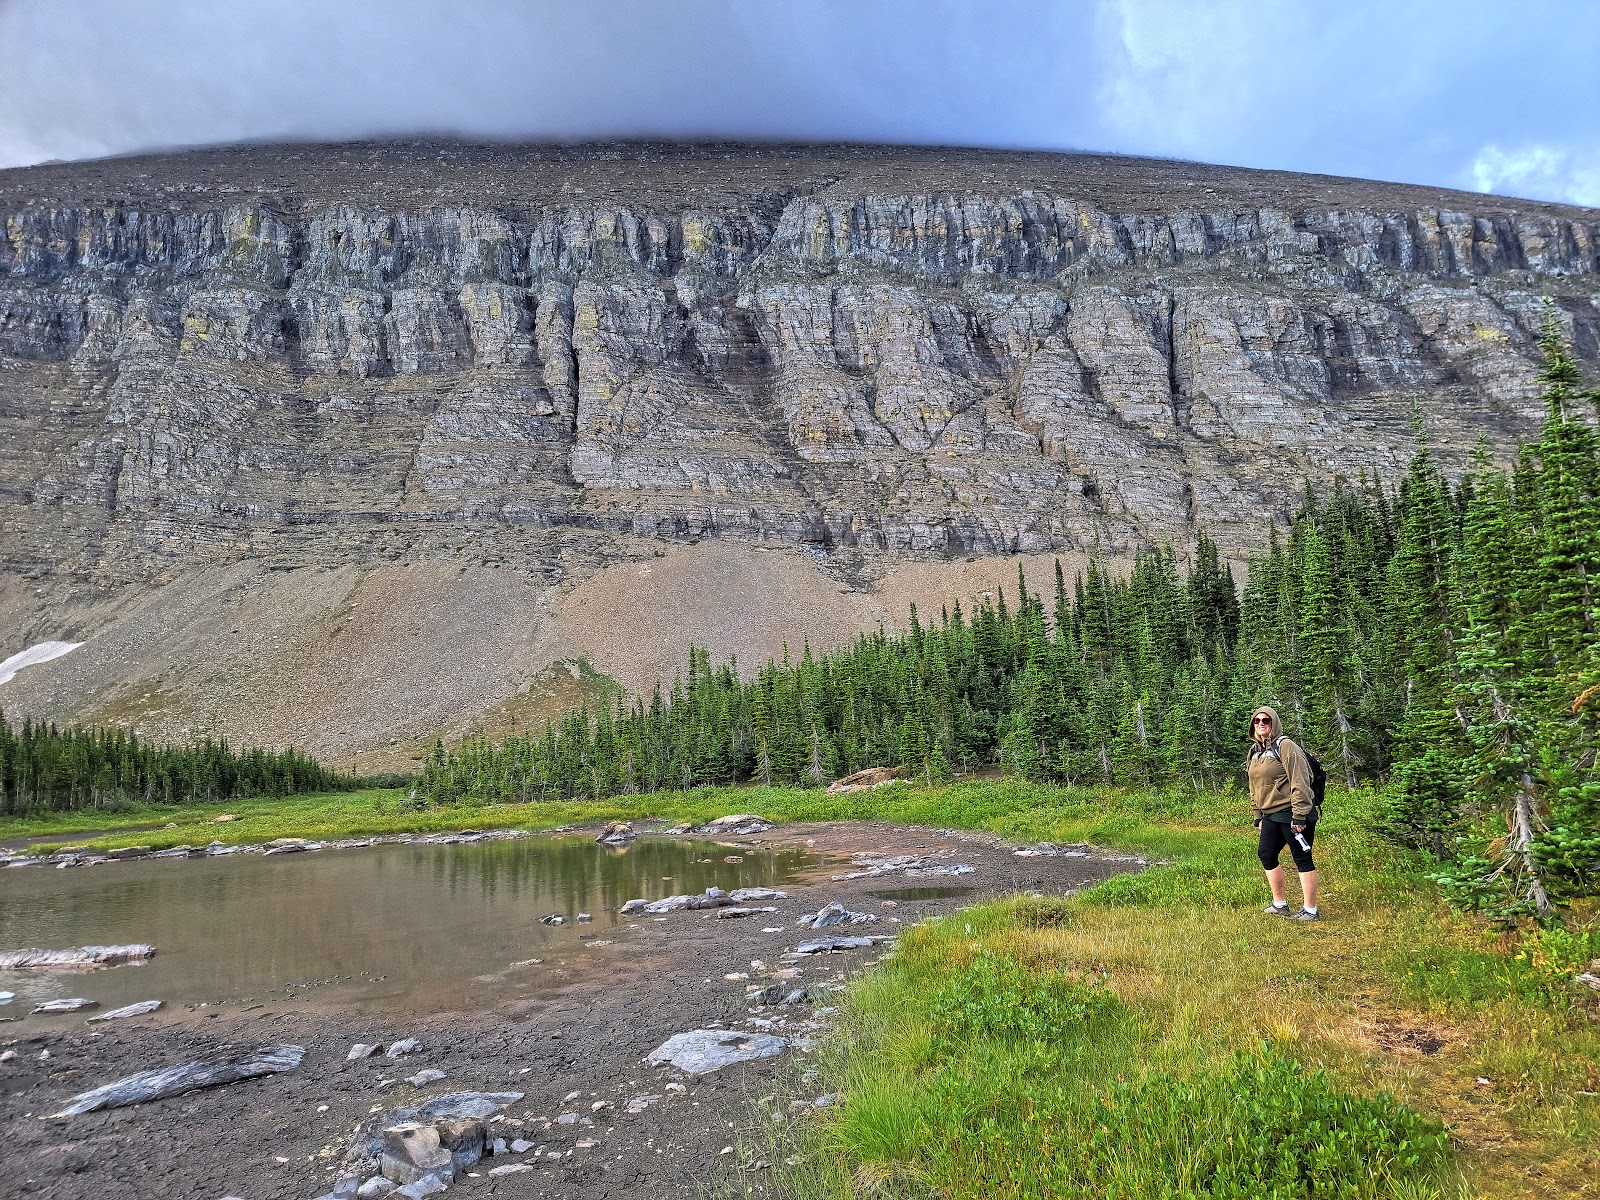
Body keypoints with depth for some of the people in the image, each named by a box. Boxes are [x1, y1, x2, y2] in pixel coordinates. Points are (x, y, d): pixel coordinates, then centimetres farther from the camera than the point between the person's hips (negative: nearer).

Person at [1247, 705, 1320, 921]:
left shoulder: (1285, 747, -13)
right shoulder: (1255, 751, 13)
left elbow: (1300, 783, -17)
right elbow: (1254, 787, 20)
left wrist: (1298, 816, -20)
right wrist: (1258, 816, 18)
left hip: (1292, 814, -9)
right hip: (1270, 815, 9)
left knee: (1302, 859, -1)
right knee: (1266, 855, 11)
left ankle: (1310, 911, 7)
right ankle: (1279, 904, 24)